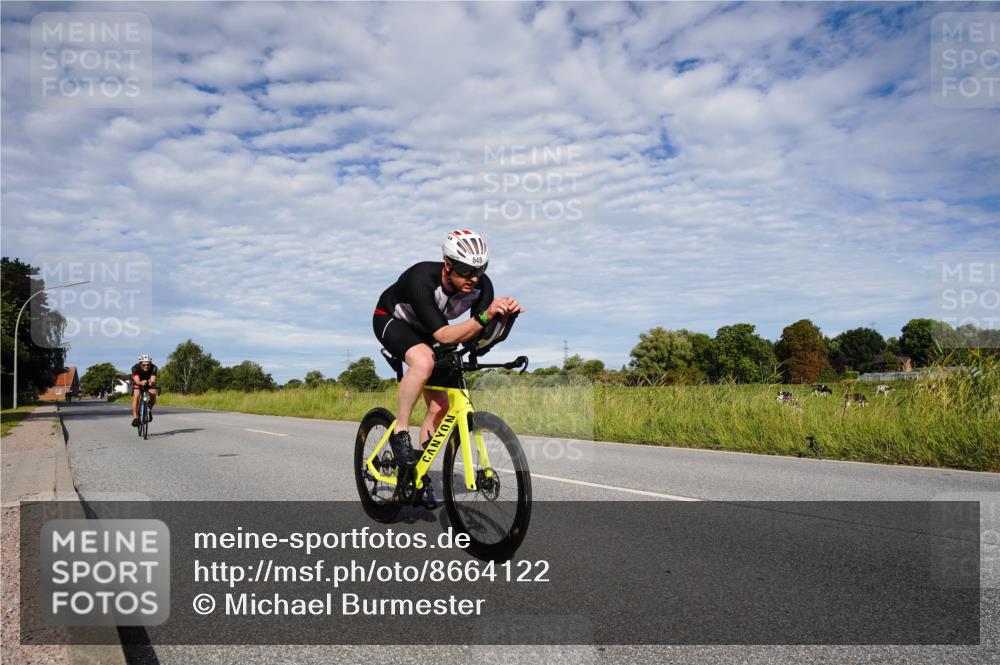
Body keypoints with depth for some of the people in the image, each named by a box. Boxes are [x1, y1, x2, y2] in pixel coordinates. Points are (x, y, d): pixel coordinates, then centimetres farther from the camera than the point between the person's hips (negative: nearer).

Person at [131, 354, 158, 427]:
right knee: (136, 396, -25)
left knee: (153, 394, -26)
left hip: (149, 383, 1)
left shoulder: (153, 368, -30)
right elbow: (137, 381, -44)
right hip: (138, 383, -1)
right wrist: (141, 383, -66)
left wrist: (151, 382, -64)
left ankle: (149, 410, -1)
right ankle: (135, 417, -17)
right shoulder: (135, 368, -32)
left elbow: (153, 380, -41)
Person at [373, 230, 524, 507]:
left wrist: (504, 313, -46)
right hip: (391, 320, -6)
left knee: (440, 406, -2)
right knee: (424, 361, -38)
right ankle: (399, 433, -19)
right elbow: (443, 336, -45)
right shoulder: (421, 279, -39)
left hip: (422, 332, 6)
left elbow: (479, 335, -26)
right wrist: (486, 315, -57)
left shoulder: (482, 285, -24)